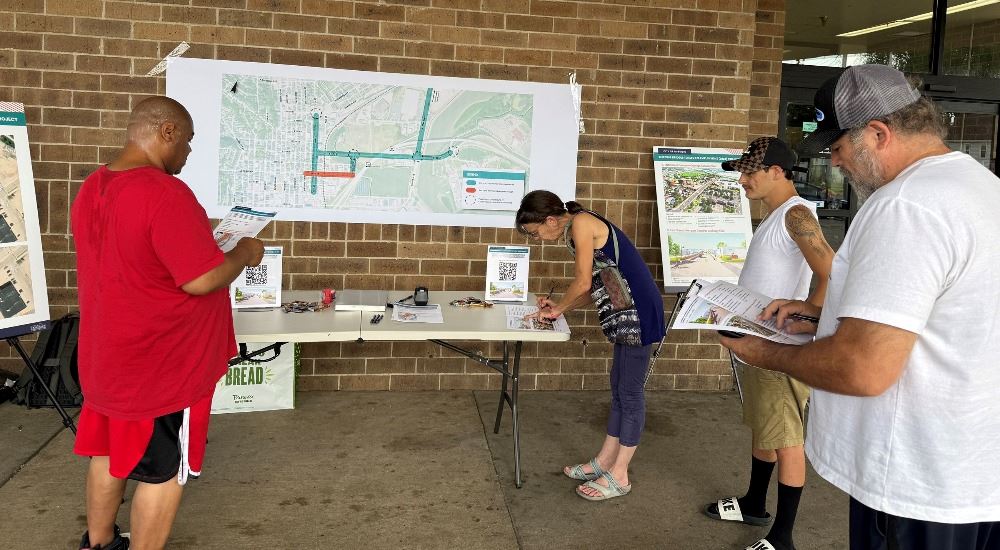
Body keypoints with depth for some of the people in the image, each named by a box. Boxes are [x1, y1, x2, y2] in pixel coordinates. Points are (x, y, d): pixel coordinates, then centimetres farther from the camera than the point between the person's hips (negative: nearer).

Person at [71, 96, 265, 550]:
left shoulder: (92, 188, 4)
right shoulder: (164, 194, -26)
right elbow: (202, 279, -26)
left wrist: (196, 239, 15)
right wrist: (244, 253, -9)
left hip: (108, 355, 9)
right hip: (161, 364, -9)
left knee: (111, 451, 24)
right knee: (163, 469, 8)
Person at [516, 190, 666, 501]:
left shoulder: (582, 223, -14)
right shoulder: (576, 233, 15)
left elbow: (583, 282, -16)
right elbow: (596, 286, 15)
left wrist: (558, 310, -1)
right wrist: (559, 306, 7)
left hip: (639, 312, -10)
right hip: (626, 313, 10)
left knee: (630, 392, -2)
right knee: (619, 388, 16)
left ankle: (618, 476, 8)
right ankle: (604, 462, 27)